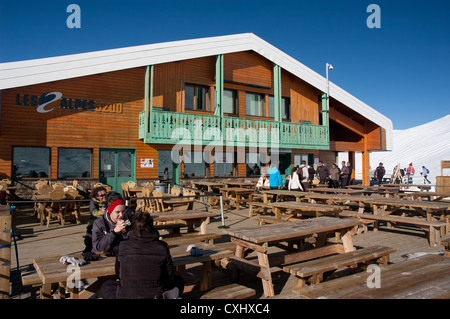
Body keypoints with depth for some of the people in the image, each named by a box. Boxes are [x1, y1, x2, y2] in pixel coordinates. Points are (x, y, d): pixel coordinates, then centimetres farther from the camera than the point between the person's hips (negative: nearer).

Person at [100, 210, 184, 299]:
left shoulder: (123, 247, -6)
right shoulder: (162, 247, -8)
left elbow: (118, 274, 10)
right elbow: (170, 276, 2)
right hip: (155, 294, 1)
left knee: (106, 286, 31)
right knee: (179, 280, 30)